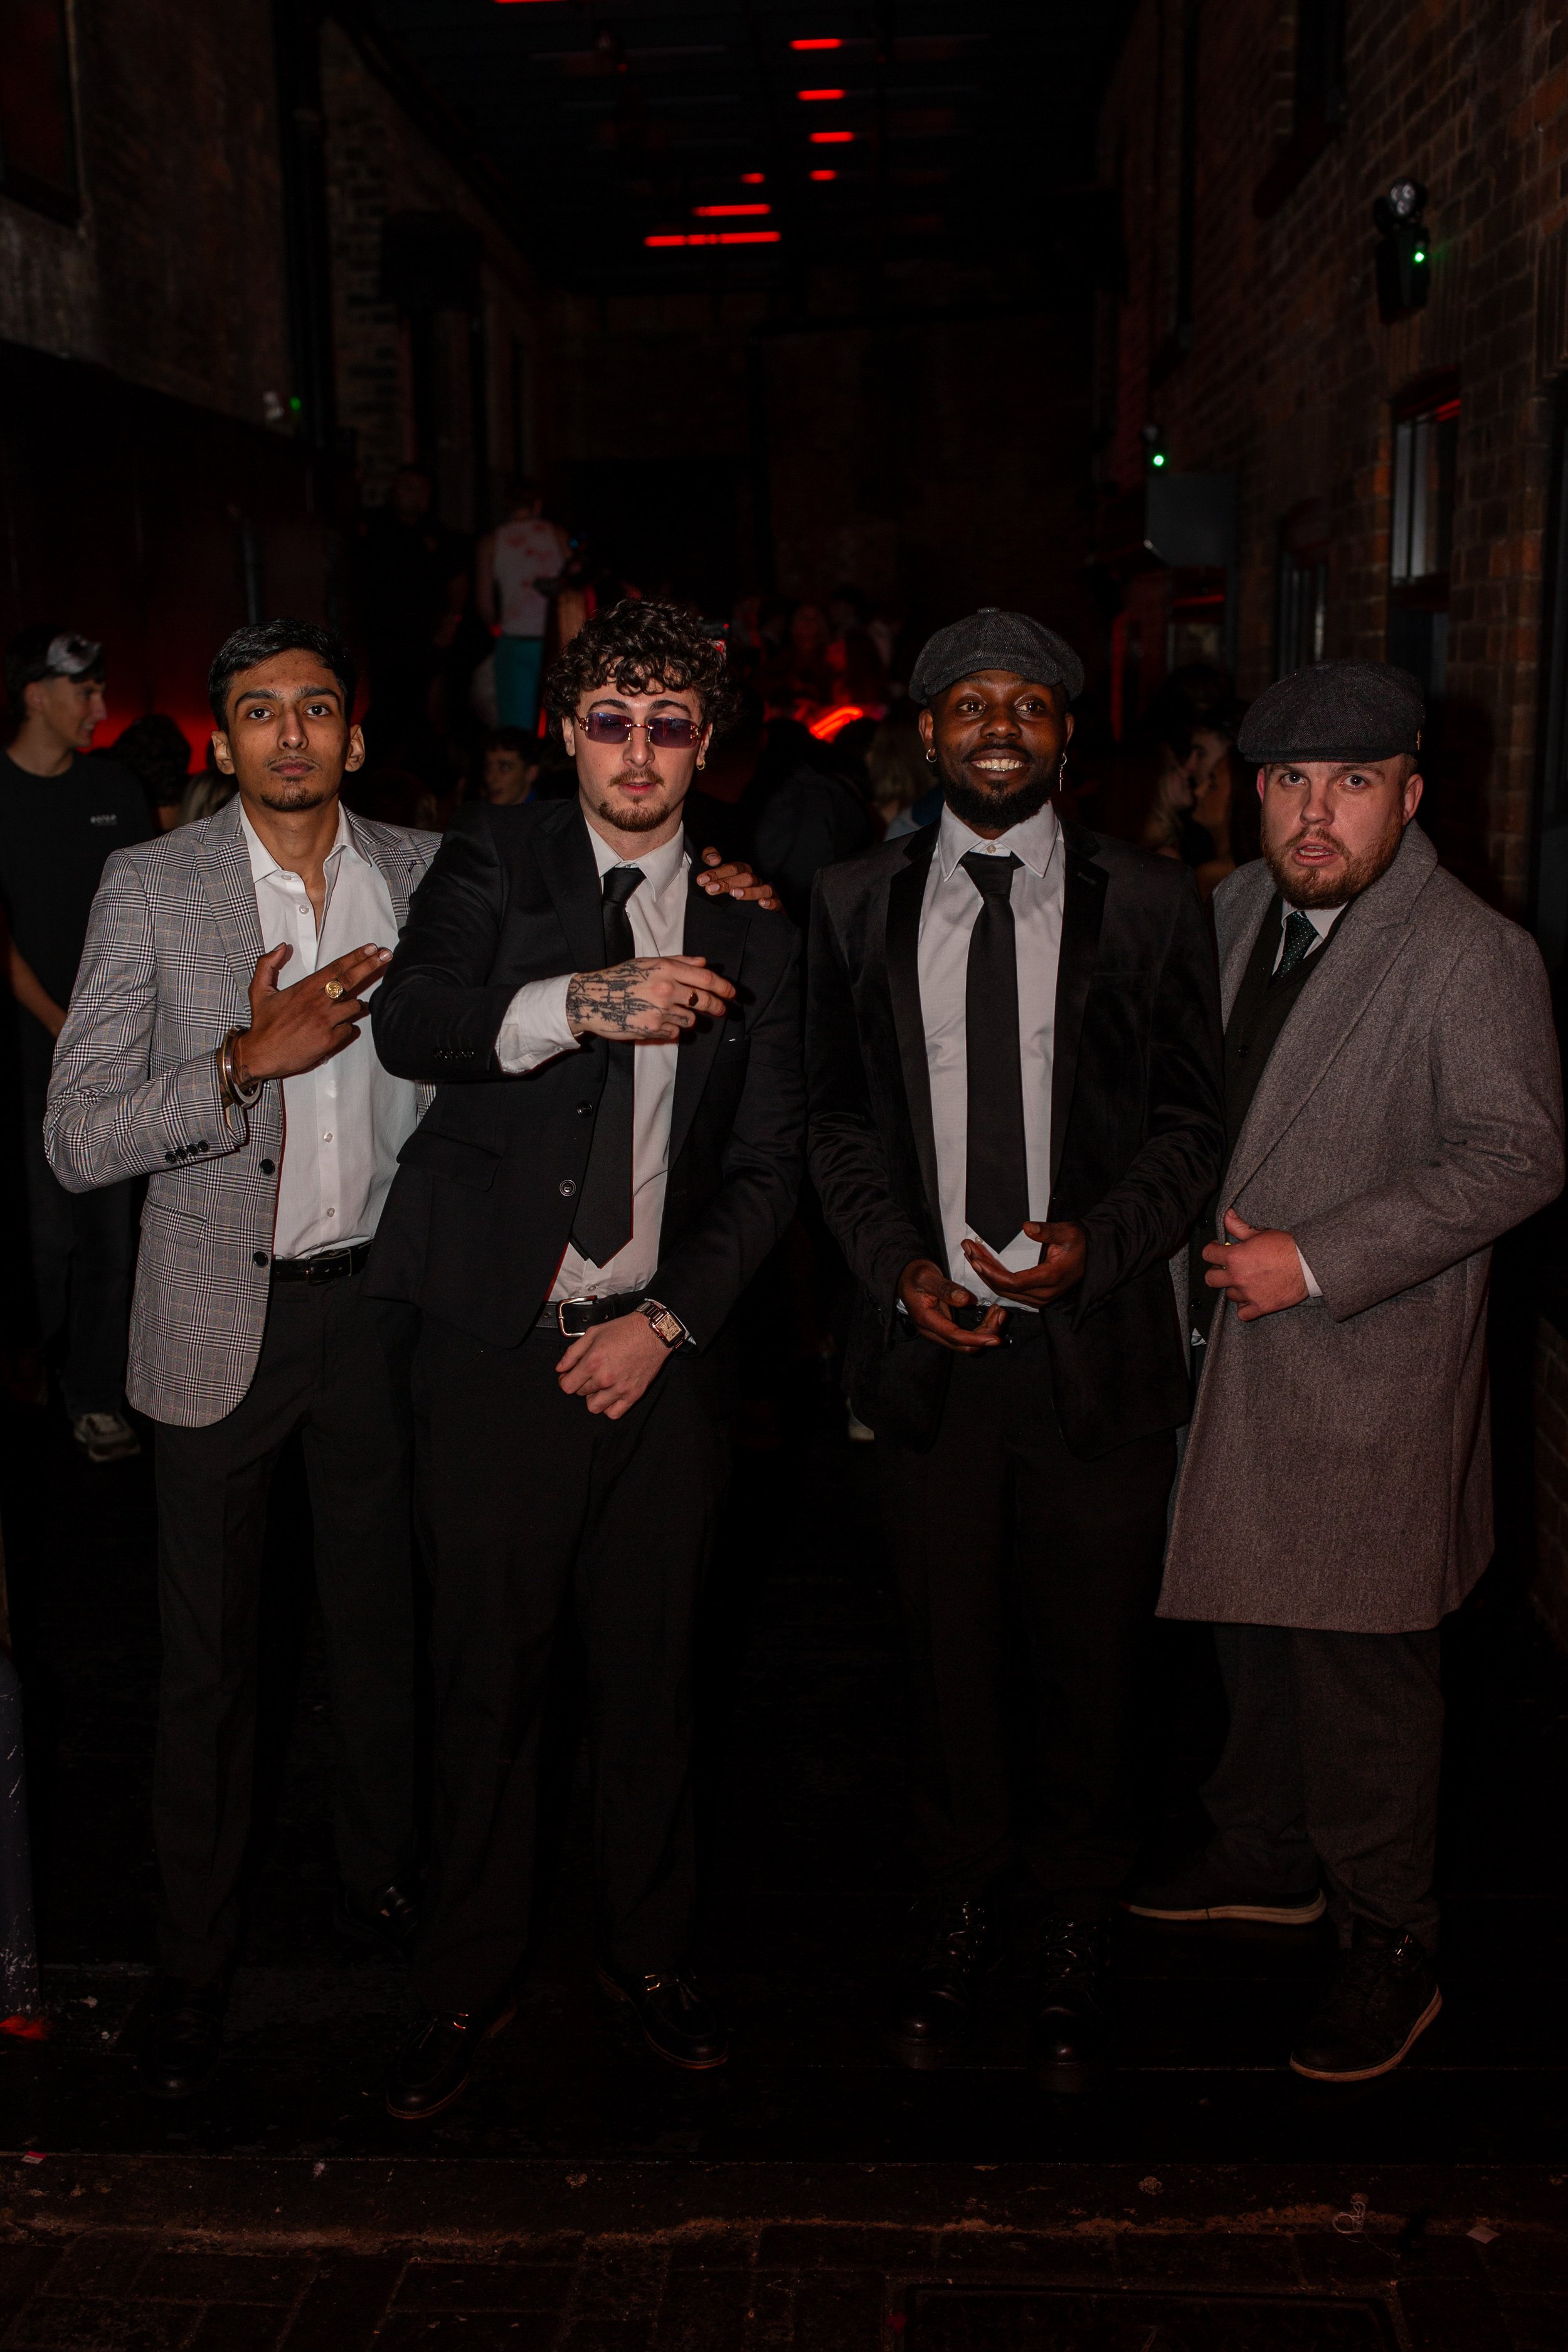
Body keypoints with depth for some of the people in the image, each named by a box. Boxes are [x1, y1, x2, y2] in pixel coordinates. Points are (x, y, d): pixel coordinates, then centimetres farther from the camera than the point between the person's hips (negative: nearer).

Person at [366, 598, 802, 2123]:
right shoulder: (493, 863, 4)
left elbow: (766, 1167, 8)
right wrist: (583, 1002, -30)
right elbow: (410, 1024, -14)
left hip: (660, 1352, 2)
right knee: (489, 1672, 5)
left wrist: (666, 1322, -3)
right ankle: (466, 1983, 23)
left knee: (651, 1670, 11)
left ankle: (649, 1953, 31)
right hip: (497, 1345, -2)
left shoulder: (752, 927, 9)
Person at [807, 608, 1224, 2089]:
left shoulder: (1149, 904, -1)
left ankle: (1074, 1940, 31)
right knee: (945, 1645, 13)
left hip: (1096, 1343, -1)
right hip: (927, 1341, 1)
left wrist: (1096, 1241, -15)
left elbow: (1190, 1118, 1)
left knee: (1092, 1654, 10)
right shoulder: (856, 904, 5)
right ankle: (957, 1915, 34)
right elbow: (839, 1120, 8)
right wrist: (899, 1260, -7)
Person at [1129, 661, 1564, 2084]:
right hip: (1236, 1340, 7)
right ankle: (1269, 1859, 38)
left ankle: (1392, 1945, 17)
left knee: (1360, 1658, 0)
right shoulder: (1237, 912, 8)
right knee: (1253, 1625, 19)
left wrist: (1315, 1261, -21)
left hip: (1370, 1367, -7)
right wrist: (1197, 1233, 8)